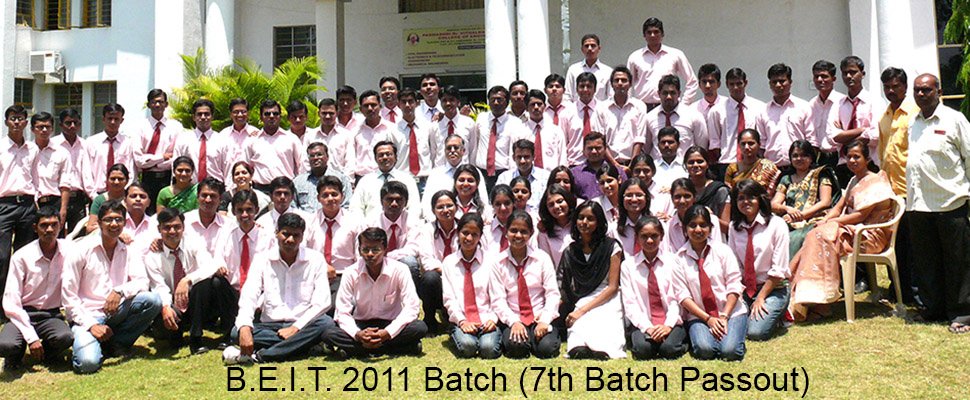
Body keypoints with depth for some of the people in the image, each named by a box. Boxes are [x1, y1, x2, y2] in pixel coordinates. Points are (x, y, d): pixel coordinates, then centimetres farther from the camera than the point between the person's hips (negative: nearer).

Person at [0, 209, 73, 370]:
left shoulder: (68, 250, -4)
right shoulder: (21, 257, -9)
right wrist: (31, 338, -18)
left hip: (52, 315, 1)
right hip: (23, 315, -1)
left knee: (65, 337, -32)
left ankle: (49, 351, 6)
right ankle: (17, 353, 8)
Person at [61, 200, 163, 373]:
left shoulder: (129, 251, 7)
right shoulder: (82, 250, -4)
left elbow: (142, 282, -6)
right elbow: (68, 295, -6)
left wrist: (120, 290, -27)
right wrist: (91, 325, -15)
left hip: (116, 313, 4)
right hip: (87, 315, -4)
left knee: (153, 300, -23)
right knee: (88, 363, -29)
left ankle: (116, 343, -4)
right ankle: (85, 343, 9)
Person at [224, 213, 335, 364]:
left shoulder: (315, 259, 0)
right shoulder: (262, 259, 3)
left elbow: (322, 302, -7)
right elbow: (248, 297, -10)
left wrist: (296, 327, -18)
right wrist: (245, 327, -30)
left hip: (301, 326, 0)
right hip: (269, 327, 1)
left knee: (326, 323, -32)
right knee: (237, 332, -26)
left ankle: (259, 355, -31)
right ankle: (300, 344, -25)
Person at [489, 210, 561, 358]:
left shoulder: (542, 258, 3)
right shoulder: (498, 262, 2)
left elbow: (552, 293, -1)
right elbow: (498, 300, -3)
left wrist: (544, 321, -15)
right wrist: (513, 322, -17)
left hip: (540, 318, 1)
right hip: (513, 319, -1)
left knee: (546, 348, -27)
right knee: (516, 347, -31)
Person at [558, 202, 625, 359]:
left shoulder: (611, 247, 5)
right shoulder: (571, 251, 16)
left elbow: (613, 287, 0)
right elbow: (565, 287, 17)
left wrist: (582, 310, -8)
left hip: (607, 303, -1)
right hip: (579, 306, 1)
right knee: (579, 350, -32)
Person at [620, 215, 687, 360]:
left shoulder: (673, 261, 7)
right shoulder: (627, 265, 7)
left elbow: (676, 298, 0)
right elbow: (630, 303, 0)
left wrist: (668, 325, -15)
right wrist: (647, 327, -14)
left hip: (670, 322, 1)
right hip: (643, 324, 0)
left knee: (669, 349, -29)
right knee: (643, 348, -31)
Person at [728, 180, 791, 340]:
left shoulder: (776, 224, -8)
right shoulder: (734, 227, 4)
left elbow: (778, 269, -10)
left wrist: (760, 298, -12)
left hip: (773, 288, -3)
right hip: (745, 288, 4)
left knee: (756, 332, -23)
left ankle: (775, 313, 8)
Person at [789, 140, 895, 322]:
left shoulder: (875, 182, -6)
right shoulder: (854, 181, 21)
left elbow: (861, 215, -15)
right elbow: (838, 208, 14)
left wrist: (831, 222, -15)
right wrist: (825, 220, -7)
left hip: (870, 236, -8)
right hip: (851, 231, 8)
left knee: (823, 236, -29)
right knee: (816, 235, -18)